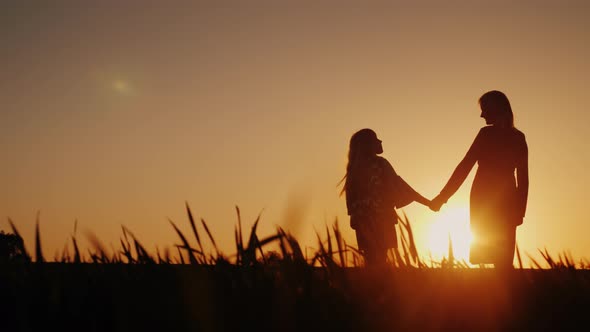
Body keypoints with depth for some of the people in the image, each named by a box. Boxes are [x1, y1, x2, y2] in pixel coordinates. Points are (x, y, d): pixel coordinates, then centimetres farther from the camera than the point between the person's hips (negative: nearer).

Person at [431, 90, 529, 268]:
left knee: (499, 258, -1)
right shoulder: (518, 137, 8)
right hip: (507, 201, 5)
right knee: (504, 259, 8)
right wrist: (520, 209, 10)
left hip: (484, 199, -5)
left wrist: (442, 197, -9)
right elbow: (523, 177, 6)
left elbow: (465, 166, -11)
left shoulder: (487, 134, -8)